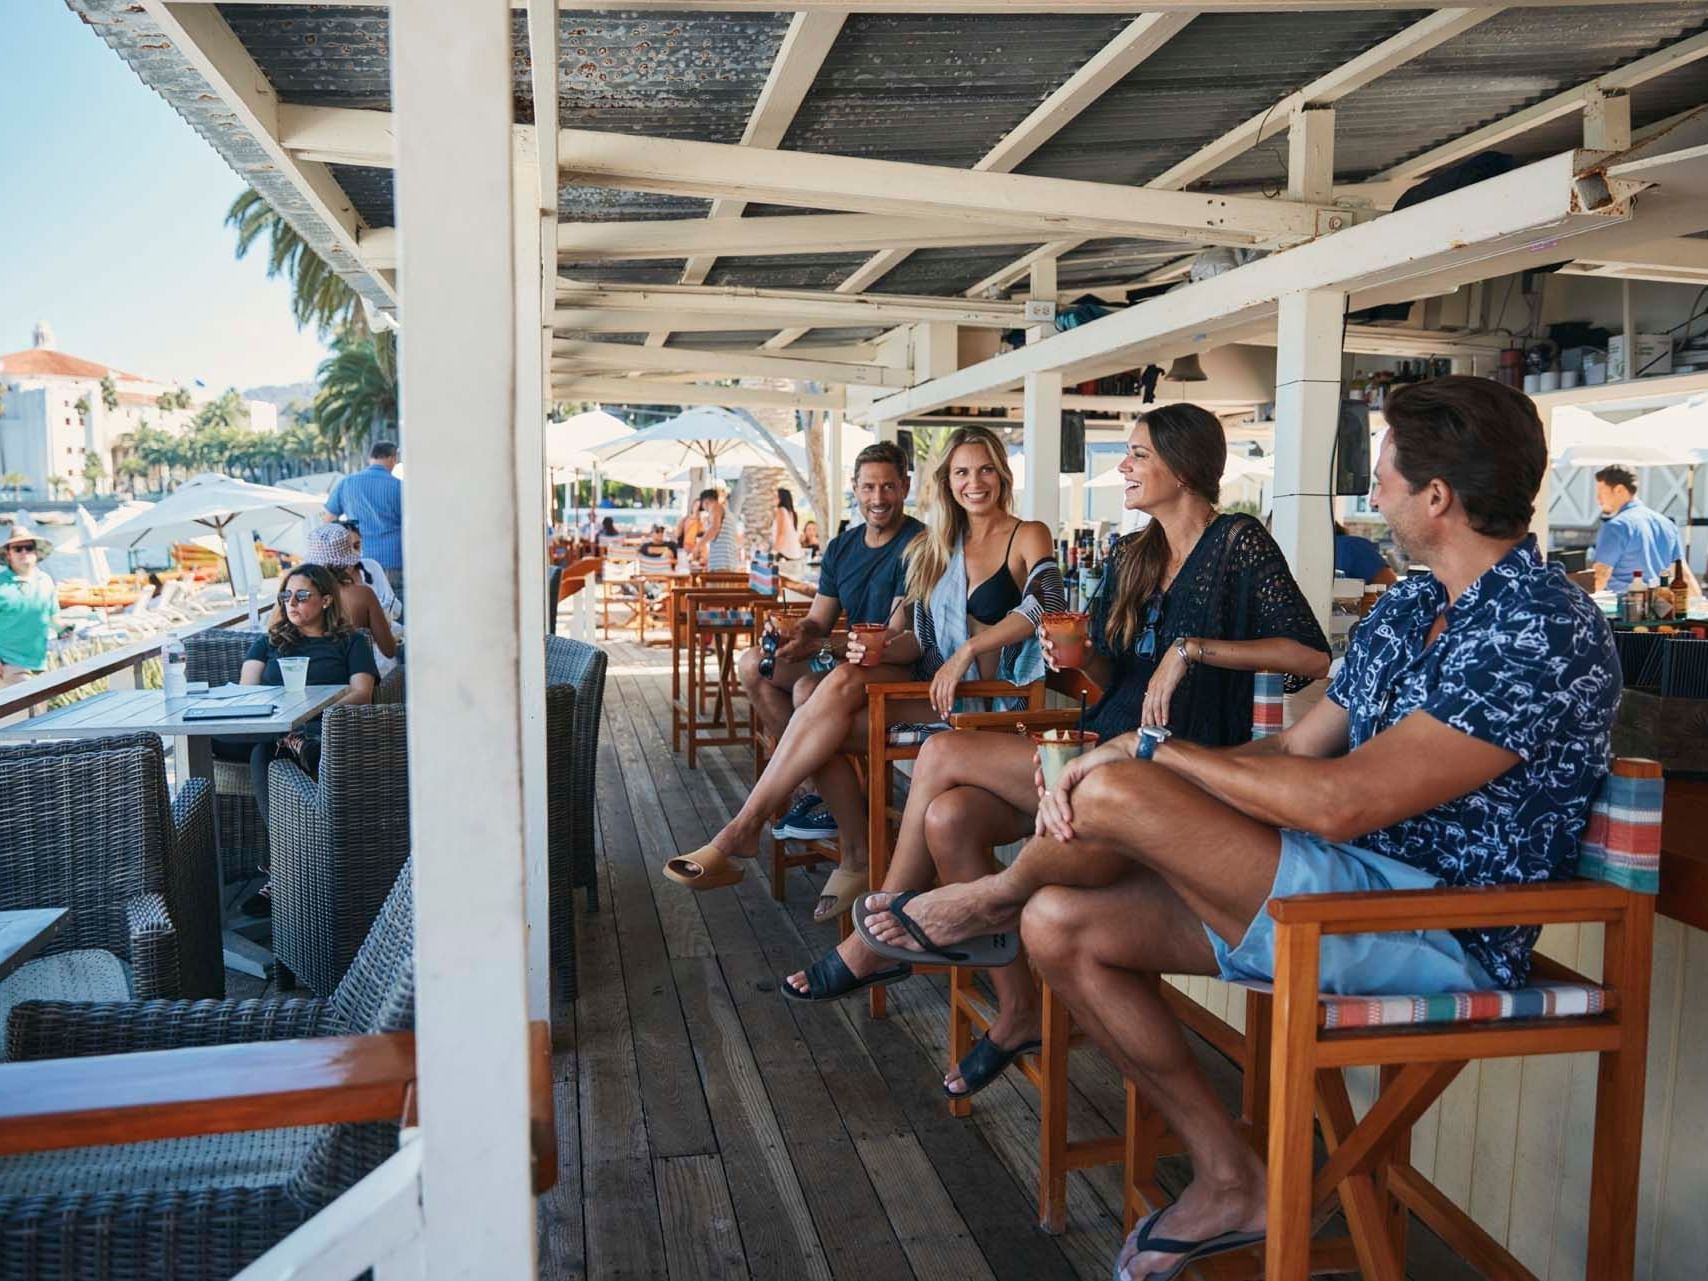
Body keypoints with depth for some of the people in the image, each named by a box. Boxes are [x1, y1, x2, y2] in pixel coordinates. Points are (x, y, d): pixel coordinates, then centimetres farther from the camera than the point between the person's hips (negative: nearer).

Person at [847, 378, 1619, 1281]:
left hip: (1440, 933, -9)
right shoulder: (1408, 607, 12)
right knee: (1060, 925, -1)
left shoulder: (1542, 632, -19)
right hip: (1350, 893, 9)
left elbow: (1339, 804, -27)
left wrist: (1153, 750, -14)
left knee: (1118, 794, -24)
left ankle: (995, 895, 13)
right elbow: (1296, 749, 9)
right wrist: (1111, 765, -6)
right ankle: (1230, 1182, 10)